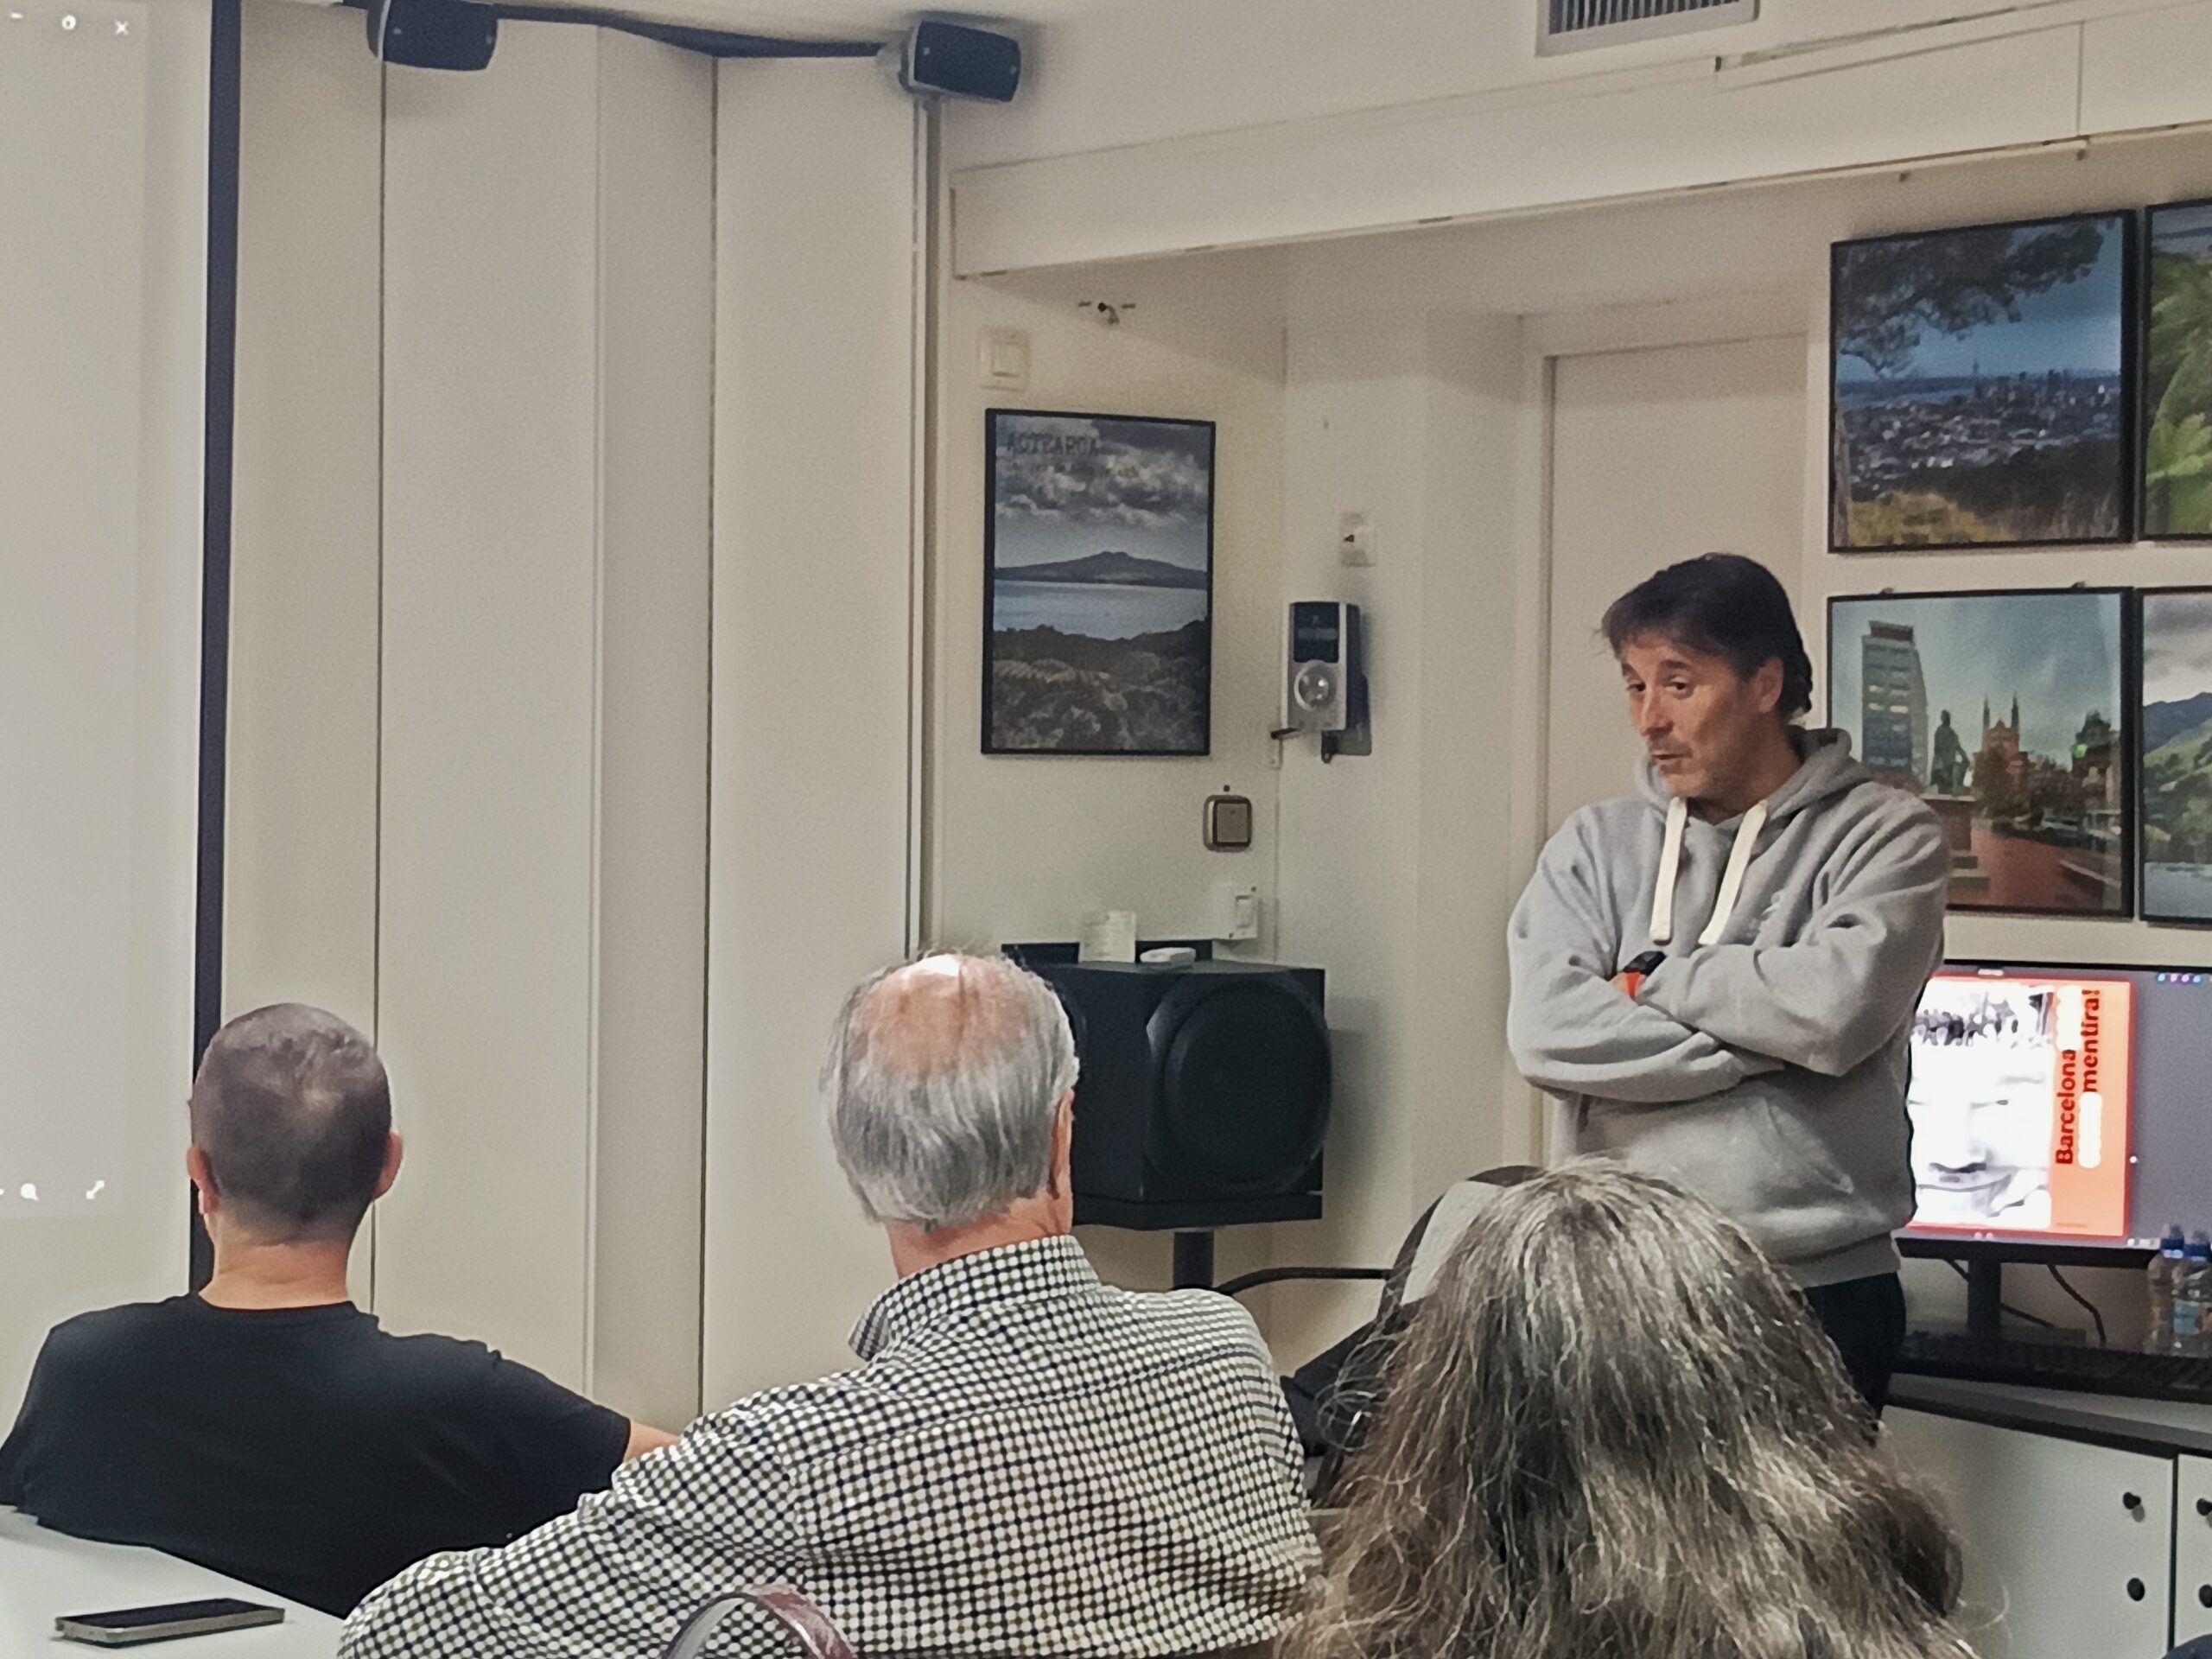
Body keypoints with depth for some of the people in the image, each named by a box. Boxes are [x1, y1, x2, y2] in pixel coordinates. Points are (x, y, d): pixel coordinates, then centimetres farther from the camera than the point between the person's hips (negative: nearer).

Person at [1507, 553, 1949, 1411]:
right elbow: (1547, 1033, -6)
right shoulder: (1594, 847, 10)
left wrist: (1655, 982, -3)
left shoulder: (1884, 837, 1)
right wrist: (1768, 1037, -9)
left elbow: (1838, 1007, -16)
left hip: (1820, 1290, -2)